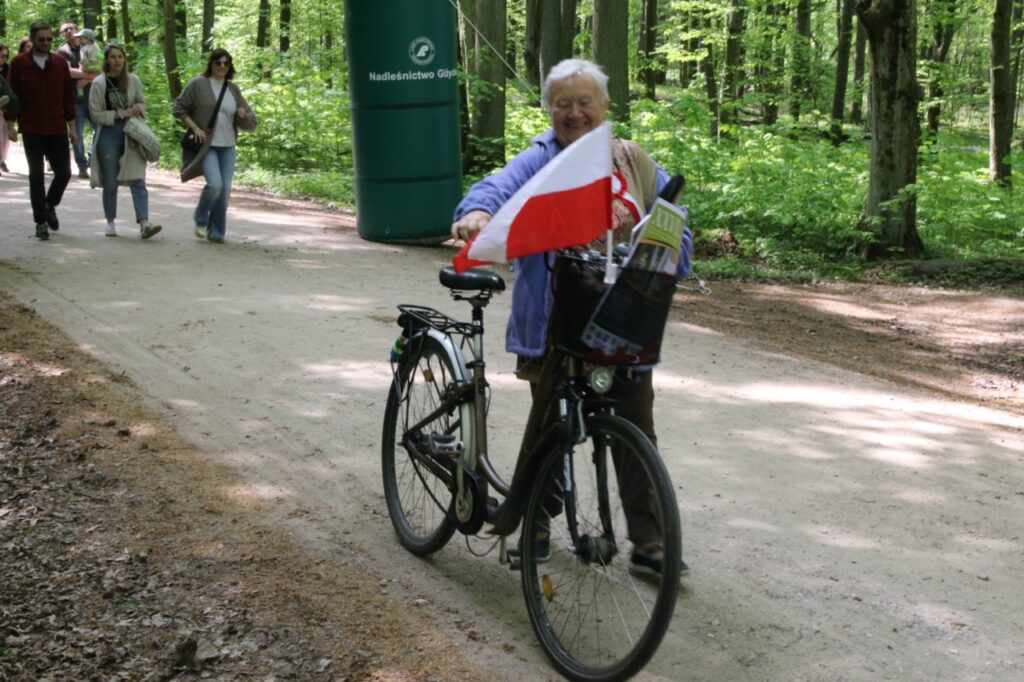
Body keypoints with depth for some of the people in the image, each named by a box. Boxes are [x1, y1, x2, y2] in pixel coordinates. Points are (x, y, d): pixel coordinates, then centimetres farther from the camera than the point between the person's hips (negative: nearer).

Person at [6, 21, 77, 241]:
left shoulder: (60, 63, 6)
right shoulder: (19, 63, -1)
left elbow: (68, 96, 9)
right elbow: (13, 95, 1)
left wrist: (71, 126, 7)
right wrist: (11, 125, -2)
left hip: (57, 129, 3)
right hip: (31, 130, -2)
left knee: (64, 173, 4)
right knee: (36, 176, 0)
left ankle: (50, 206, 31)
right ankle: (41, 222, 7)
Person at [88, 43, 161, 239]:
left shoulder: (133, 81, 4)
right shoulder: (99, 84, -5)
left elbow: (142, 103, 17)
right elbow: (95, 114, -6)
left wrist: (137, 109, -6)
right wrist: (120, 114, -14)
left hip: (131, 135, 2)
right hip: (108, 136, -2)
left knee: (137, 180, -9)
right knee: (110, 183, 7)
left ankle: (144, 223, -18)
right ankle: (110, 223, 20)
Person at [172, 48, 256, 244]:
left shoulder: (233, 89, 10)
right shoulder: (198, 84, -2)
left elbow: (250, 123, 12)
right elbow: (178, 108, 2)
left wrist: (243, 115, -11)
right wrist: (194, 127, -9)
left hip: (227, 147, 5)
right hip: (206, 145, -4)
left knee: (225, 189, 0)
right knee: (214, 184, -20)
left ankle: (216, 232, 14)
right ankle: (200, 220, 6)